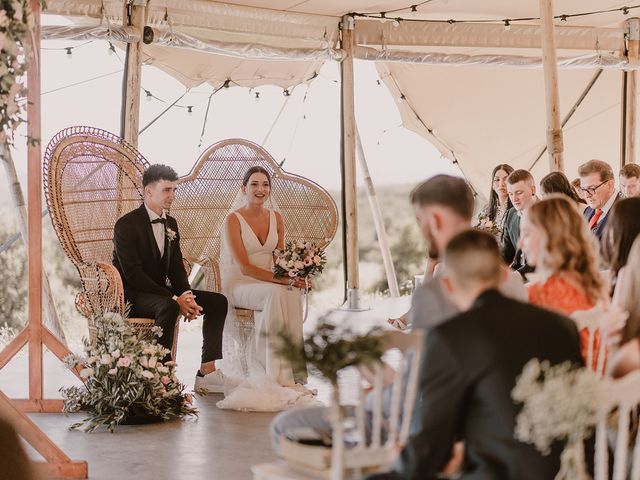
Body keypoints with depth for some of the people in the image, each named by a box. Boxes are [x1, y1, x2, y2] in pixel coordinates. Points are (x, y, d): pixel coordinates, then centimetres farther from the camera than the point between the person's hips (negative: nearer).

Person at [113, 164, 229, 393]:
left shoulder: (171, 224, 10)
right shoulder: (126, 225, -15)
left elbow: (177, 268, 9)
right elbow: (133, 274, -22)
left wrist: (186, 295, -13)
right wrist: (174, 299, -27)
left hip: (161, 291, 8)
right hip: (132, 296, -8)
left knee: (218, 301, -5)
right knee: (168, 306, -38)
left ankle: (207, 371, -5)